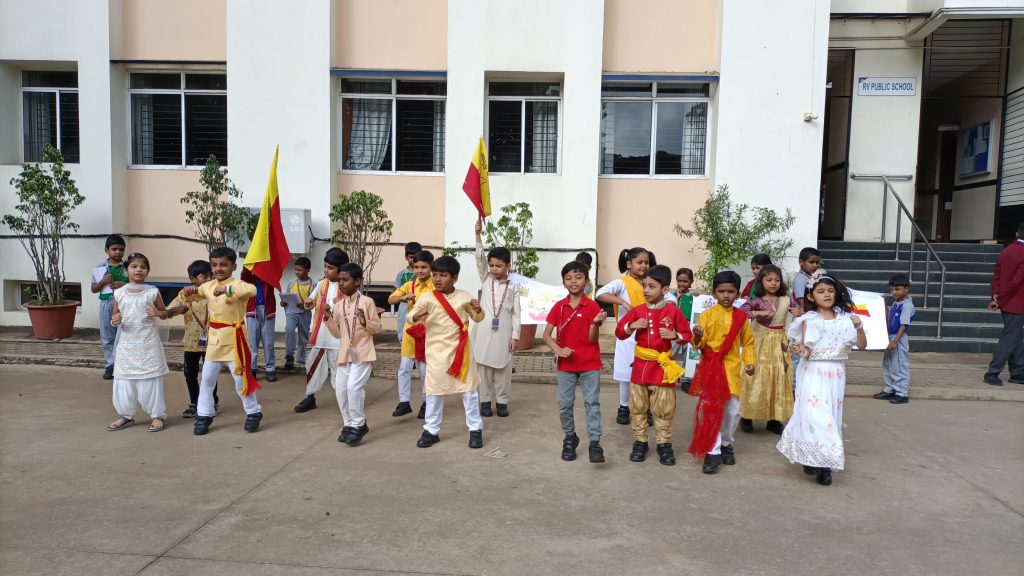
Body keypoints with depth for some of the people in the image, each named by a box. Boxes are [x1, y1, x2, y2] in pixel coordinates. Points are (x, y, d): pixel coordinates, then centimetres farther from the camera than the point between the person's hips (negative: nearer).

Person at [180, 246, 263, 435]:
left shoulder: (236, 284, -14)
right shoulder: (208, 286, 6)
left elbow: (252, 290, -36)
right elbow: (184, 296, 18)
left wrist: (227, 289, -43)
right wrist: (188, 291, -6)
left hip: (234, 337, -6)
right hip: (214, 338, 6)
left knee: (241, 377, 1)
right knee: (207, 379, 10)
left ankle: (254, 413, 17)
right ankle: (204, 415, 22)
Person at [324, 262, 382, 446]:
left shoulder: (367, 302, -6)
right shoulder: (338, 305, 9)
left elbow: (378, 328, -3)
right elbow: (337, 333, 12)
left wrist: (365, 322, -21)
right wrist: (328, 319, -2)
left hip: (363, 353, -6)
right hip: (344, 354, 6)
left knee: (354, 386, -17)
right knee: (340, 390, 6)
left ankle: (358, 424, -1)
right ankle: (349, 424, 23)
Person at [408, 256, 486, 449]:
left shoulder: (464, 296, 0)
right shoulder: (427, 298, -6)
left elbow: (478, 318, 11)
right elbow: (411, 317, -13)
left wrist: (478, 309, -11)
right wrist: (416, 316, -36)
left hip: (461, 350, 1)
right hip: (437, 351, -1)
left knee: (470, 390, 6)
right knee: (433, 391, 6)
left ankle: (475, 429, 18)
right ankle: (431, 431, 19)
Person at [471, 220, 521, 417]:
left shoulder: (513, 288, 2)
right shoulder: (486, 280, 5)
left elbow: (516, 313, 3)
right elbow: (479, 257, -6)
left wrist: (515, 336, -3)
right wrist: (478, 233, -16)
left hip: (503, 333, -1)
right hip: (484, 331, 1)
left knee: (503, 368, 5)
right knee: (484, 366, 5)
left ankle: (502, 401, 16)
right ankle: (485, 401, 15)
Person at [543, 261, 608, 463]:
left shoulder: (592, 306, -7)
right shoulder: (559, 306, 1)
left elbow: (592, 339, -11)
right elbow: (547, 335, 3)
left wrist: (596, 323, -30)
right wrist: (558, 350, -14)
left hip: (590, 364, -3)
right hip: (566, 364, 3)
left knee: (592, 403, -3)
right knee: (564, 404, 8)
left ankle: (594, 443, 0)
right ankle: (570, 438, 26)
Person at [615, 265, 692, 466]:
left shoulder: (673, 311, -5)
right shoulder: (637, 311, 1)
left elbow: (687, 335, 2)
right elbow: (619, 332, 4)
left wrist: (674, 335, -17)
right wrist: (631, 326, -15)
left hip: (662, 366, -2)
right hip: (640, 365, 3)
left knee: (664, 409, 5)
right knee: (638, 408, 9)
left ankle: (664, 444, 18)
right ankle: (640, 442, 21)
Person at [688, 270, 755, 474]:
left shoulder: (741, 316, 5)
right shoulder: (707, 314, -3)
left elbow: (748, 341, 14)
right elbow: (699, 344, -6)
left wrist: (749, 362, 3)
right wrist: (697, 336, -28)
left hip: (731, 368, 3)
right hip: (709, 367, -3)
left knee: (732, 410, 9)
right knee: (710, 409, -8)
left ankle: (726, 444, 31)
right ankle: (712, 452, -2)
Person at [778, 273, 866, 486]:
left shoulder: (844, 318, 3)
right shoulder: (808, 320, -6)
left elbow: (862, 345, 4)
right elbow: (806, 350, -10)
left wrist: (859, 328, -12)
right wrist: (801, 350, -32)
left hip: (836, 375, 4)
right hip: (814, 375, -4)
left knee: (831, 415, 9)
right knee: (816, 415, -10)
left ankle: (821, 460, 22)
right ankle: (818, 461, -1)